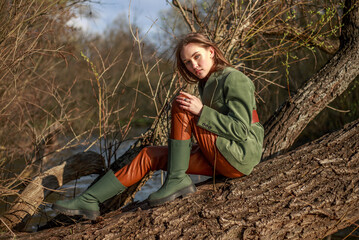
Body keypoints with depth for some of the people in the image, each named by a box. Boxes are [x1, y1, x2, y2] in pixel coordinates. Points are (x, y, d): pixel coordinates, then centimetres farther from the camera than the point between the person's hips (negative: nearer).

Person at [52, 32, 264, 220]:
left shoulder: (234, 79, -11)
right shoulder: (207, 84, 16)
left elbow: (241, 129, -20)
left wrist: (201, 111, -24)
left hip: (241, 156, -8)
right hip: (220, 160, 8)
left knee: (181, 108, -19)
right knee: (150, 156, 1)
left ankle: (177, 180, -16)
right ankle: (89, 201, 0)